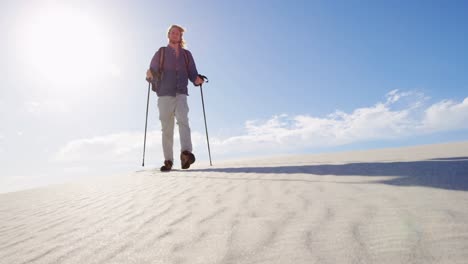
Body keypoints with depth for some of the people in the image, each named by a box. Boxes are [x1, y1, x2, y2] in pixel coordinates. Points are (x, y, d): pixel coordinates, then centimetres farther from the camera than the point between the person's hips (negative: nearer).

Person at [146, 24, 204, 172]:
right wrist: (149, 75, -13)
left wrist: (198, 80, -9)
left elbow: (192, 74, 13)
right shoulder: (161, 53, 14)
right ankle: (168, 161, 4)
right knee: (167, 129, -1)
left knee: (183, 120, -25)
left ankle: (186, 153, -38)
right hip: (164, 95, 0)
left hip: (181, 94, 0)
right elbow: (151, 74, 10)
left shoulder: (186, 55, 17)